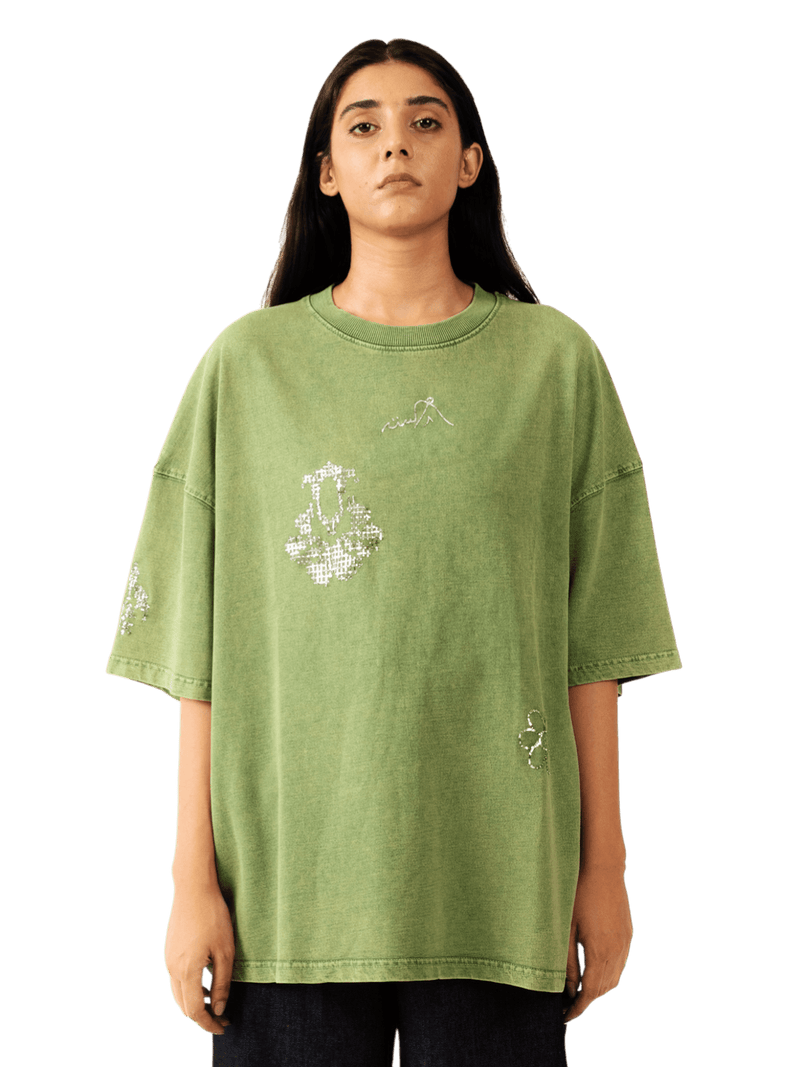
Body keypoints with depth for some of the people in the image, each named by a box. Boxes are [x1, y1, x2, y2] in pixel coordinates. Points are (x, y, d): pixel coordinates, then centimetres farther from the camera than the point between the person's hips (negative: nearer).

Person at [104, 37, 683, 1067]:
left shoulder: (555, 359, 6)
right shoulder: (249, 362, 5)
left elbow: (589, 640, 5)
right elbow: (201, 648, 3)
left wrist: (603, 865, 3)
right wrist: (193, 876, -1)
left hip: (496, 877, 1)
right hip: (291, 872, 0)